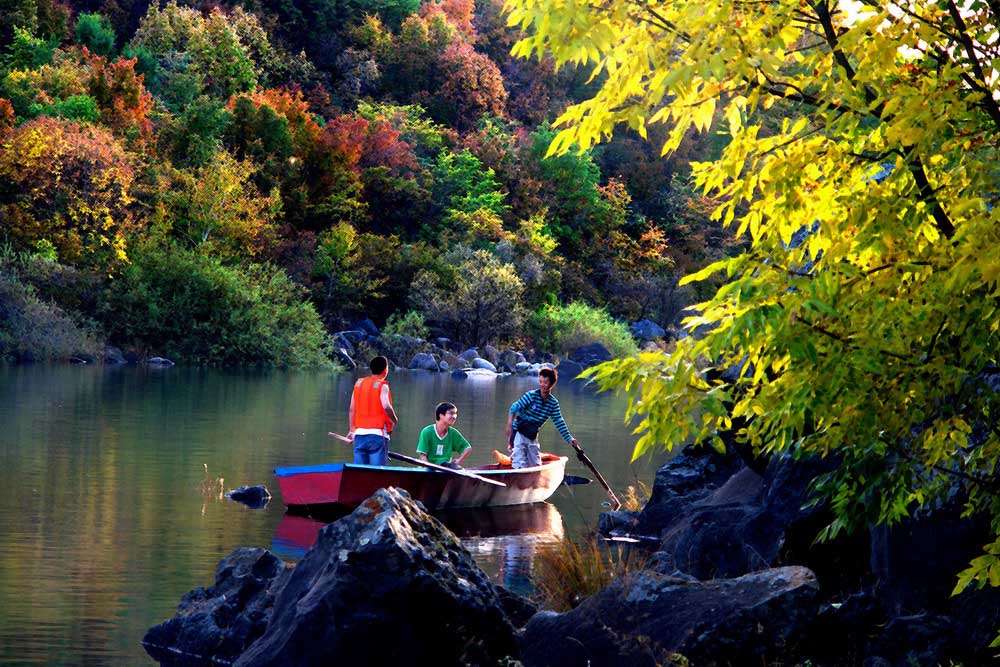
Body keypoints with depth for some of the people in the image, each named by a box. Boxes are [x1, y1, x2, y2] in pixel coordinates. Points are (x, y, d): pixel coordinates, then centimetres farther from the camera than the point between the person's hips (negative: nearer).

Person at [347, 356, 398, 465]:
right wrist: (394, 420, -3)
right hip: (377, 434, -5)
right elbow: (386, 407, -20)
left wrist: (352, 430, 19)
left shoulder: (358, 383, 11)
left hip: (359, 433, 5)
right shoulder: (382, 386, -6)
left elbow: (352, 410, 12)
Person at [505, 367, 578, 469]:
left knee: (536, 464, 9)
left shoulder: (553, 403, 2)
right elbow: (514, 408, -18)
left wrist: (569, 438, -2)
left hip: (532, 436, 6)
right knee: (520, 464, -16)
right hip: (518, 433, -6)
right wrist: (510, 425, -29)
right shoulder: (531, 395, -14)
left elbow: (559, 422, 5)